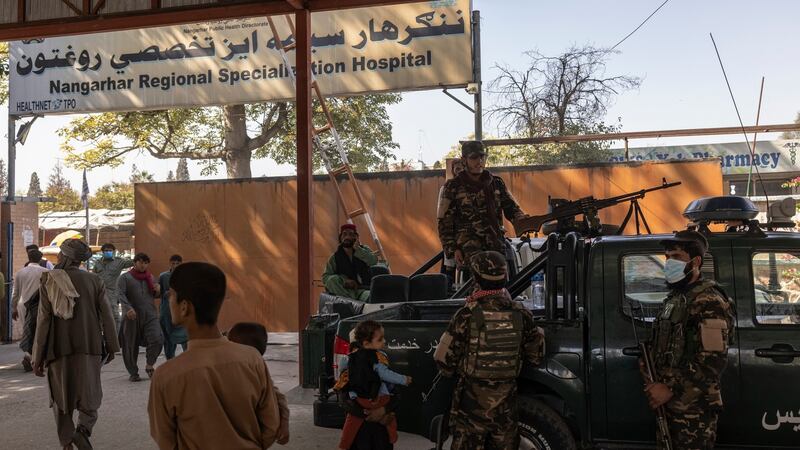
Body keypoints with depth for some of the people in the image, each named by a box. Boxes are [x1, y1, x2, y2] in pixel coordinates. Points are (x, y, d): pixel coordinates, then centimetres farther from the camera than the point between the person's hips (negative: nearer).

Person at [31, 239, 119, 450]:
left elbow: (44, 319, -7)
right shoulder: (93, 281, -2)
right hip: (89, 347, 0)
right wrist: (111, 347, 9)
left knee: (61, 397, 15)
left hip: (59, 348, 0)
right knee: (89, 395, 12)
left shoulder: (48, 281, -5)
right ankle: (83, 429, -13)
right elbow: (106, 316, -1)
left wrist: (38, 358, -3)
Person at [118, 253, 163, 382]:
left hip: (150, 315, 3)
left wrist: (157, 291, 3)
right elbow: (120, 294, -14)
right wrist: (128, 308, -31)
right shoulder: (124, 277, 2)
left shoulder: (150, 277, 18)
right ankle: (133, 373, 22)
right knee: (131, 345, 5)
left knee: (157, 339, -15)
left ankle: (149, 365, 8)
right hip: (132, 316, -3)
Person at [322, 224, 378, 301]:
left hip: (363, 289, -1)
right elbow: (325, 277, 2)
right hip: (344, 290, 1)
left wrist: (357, 249, -9)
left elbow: (374, 261, -9)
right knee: (333, 280, -30)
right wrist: (344, 280, -13)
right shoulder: (335, 257, 11)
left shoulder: (364, 250, 12)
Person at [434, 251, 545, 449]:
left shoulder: (467, 315, -17)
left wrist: (451, 371, 10)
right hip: (506, 402, 3)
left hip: (472, 399, -3)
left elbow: (444, 358, -12)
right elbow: (536, 356, 4)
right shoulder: (521, 314, -7)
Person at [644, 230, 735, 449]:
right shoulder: (675, 297, 14)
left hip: (694, 410, -8)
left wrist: (670, 388, -23)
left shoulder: (708, 302, -15)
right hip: (669, 405, 9)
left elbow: (713, 360, -24)